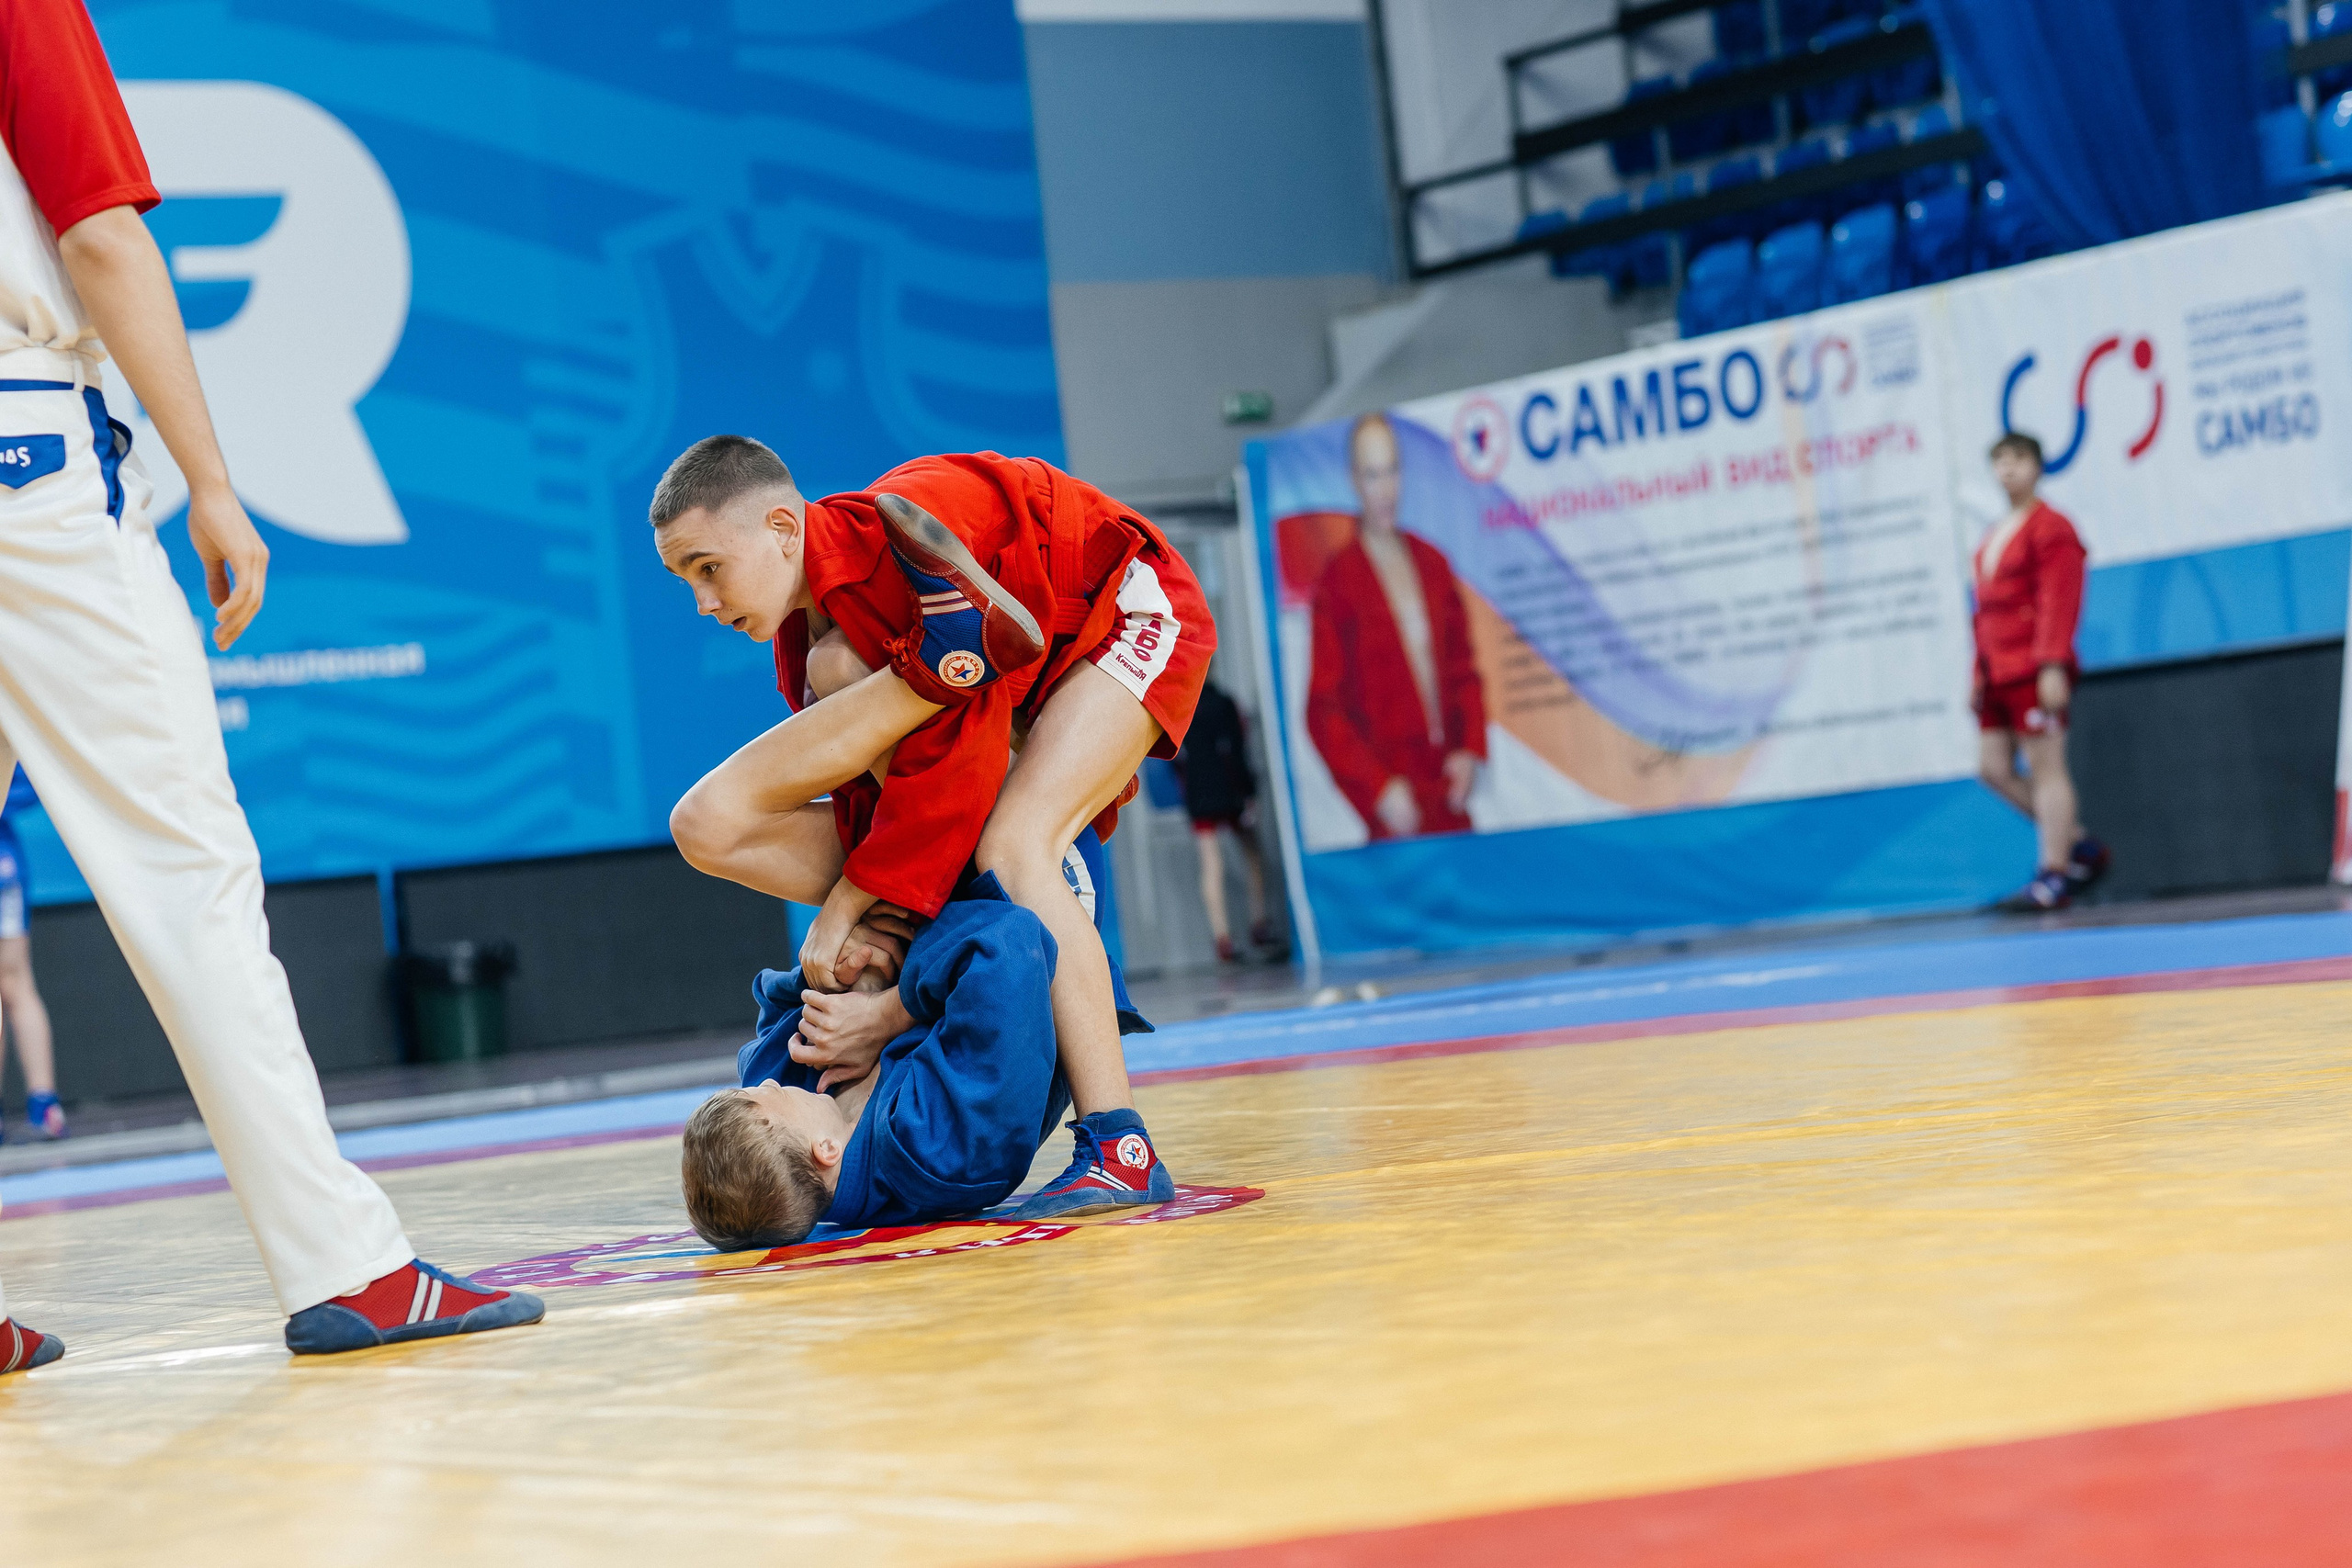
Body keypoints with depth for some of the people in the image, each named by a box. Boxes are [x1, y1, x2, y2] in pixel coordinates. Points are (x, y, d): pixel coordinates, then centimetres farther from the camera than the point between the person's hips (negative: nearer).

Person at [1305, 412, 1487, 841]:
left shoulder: (1432, 563, 11)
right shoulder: (1337, 580, -6)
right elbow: (1323, 711, -8)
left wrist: (1470, 750, 3)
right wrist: (1381, 789, -14)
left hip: (1450, 790, 5)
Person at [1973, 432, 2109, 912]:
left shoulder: (2050, 528, -6)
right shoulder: (1993, 538, 20)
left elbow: (2059, 602, -14)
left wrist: (2052, 666, -20)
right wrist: (1980, 673, 17)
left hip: (2037, 671, -9)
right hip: (1999, 672, 9)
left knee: (2045, 767, -7)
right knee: (1994, 769, 7)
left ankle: (2054, 877, -5)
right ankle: (2081, 846, 16)